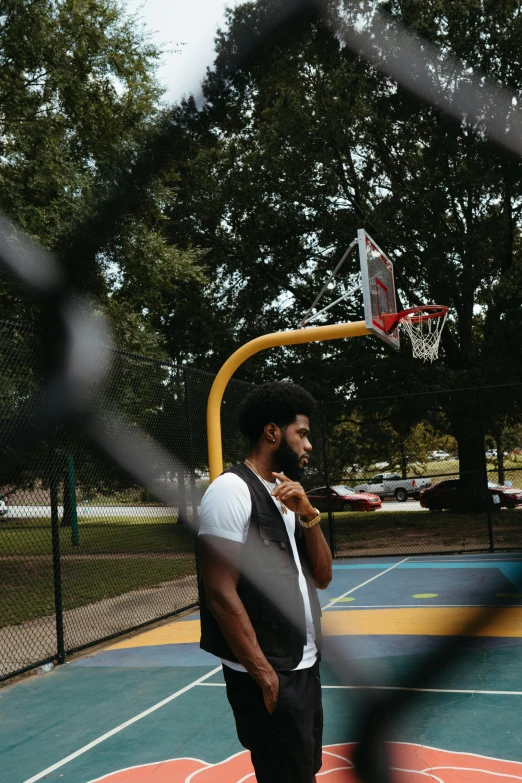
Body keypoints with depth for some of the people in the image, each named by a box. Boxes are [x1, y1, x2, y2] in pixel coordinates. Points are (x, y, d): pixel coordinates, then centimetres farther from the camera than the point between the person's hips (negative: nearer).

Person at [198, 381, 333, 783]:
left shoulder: (287, 496, 11)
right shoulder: (232, 489, -15)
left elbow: (322, 577, 9)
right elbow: (221, 593, -20)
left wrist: (309, 515, -6)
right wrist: (265, 676, -18)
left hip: (305, 667, 9)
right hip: (271, 677, -9)